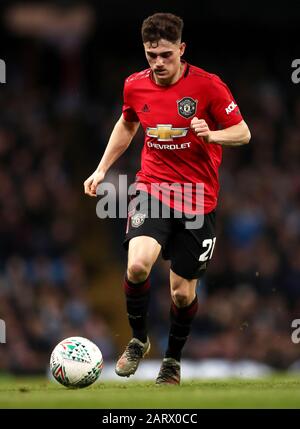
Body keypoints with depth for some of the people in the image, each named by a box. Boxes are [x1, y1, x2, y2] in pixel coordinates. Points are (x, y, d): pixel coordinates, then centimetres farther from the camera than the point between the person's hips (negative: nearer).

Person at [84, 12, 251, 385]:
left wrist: (211, 134, -25)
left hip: (197, 198, -1)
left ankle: (173, 359, 31)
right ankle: (138, 340, 1)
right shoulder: (135, 86, 0)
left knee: (183, 292, 3)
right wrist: (102, 169, 16)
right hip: (152, 189, 2)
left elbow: (242, 133, -5)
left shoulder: (208, 86, -11)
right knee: (138, 264, -25)